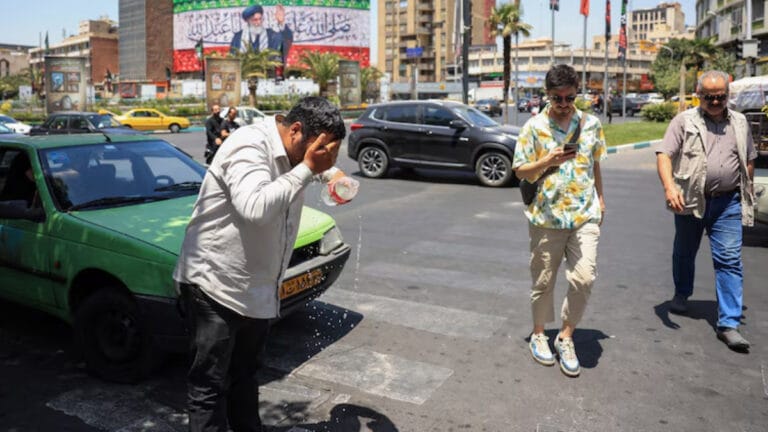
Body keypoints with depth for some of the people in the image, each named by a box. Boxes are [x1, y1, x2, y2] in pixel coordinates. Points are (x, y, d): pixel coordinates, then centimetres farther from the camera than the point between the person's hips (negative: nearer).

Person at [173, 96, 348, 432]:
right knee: (209, 386, 1)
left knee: (245, 376, 23)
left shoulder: (291, 151, 5)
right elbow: (255, 207, -38)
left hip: (257, 289, 9)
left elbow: (317, 164, 29)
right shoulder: (249, 146, -21)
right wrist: (306, 169, -30)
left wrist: (332, 173, 7)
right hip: (214, 285, -8)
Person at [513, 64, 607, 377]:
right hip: (546, 217, -2)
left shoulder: (591, 124, 7)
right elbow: (520, 172, -2)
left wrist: (600, 198, 19)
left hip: (584, 216, 2)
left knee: (585, 277, -7)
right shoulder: (534, 127, -3)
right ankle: (539, 334, 30)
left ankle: (566, 336, 13)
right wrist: (548, 161, -18)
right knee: (543, 280, 9)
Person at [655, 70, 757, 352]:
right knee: (684, 252, 16)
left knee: (729, 260, -4)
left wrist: (746, 194, 16)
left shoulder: (739, 123, 11)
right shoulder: (684, 121, -2)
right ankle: (681, 295, 41)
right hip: (690, 200, -2)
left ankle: (728, 324, -1)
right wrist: (669, 185, -28)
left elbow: (749, 160, 19)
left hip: (727, 203, 2)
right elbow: (664, 154, -12)